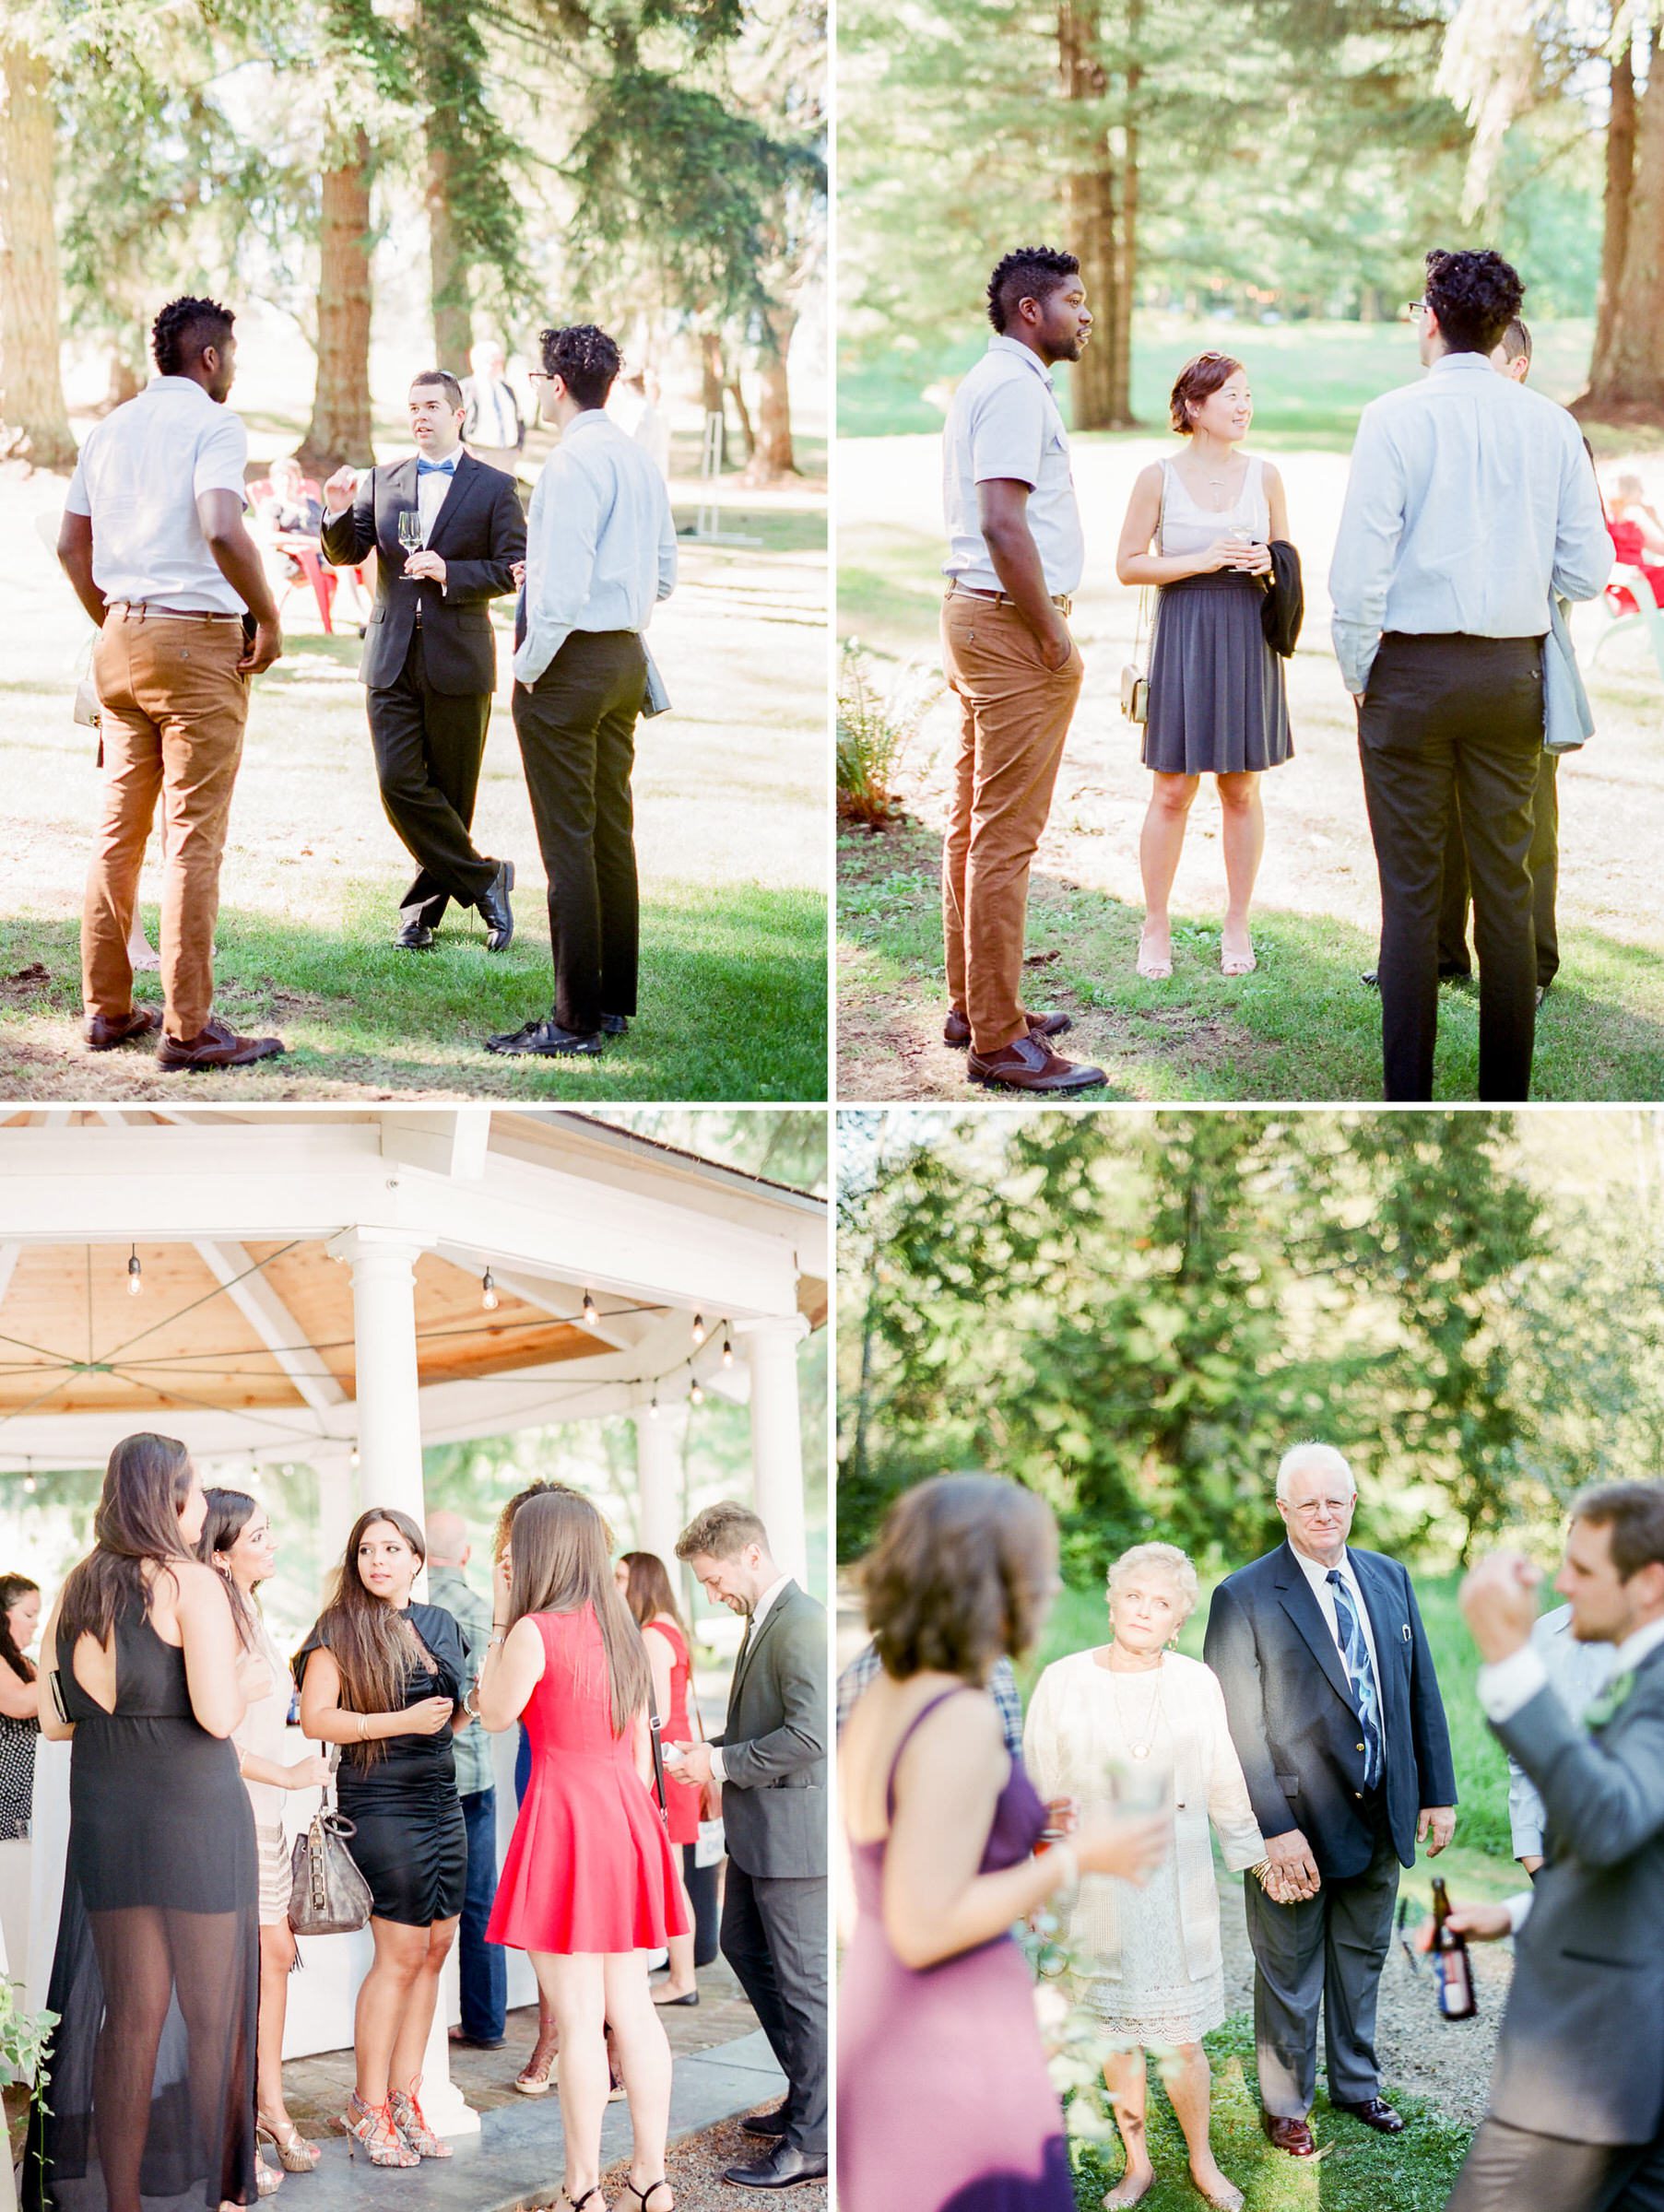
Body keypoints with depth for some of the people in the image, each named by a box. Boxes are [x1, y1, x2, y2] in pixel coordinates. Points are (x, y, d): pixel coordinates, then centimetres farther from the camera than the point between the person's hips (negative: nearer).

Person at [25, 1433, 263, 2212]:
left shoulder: (76, 1589, 7)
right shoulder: (191, 1583, -11)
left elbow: (53, 1719, 11)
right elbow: (217, 1716, -17)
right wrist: (245, 1680, 2)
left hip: (104, 1819, 6)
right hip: (193, 1817, -5)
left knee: (130, 2013, 11)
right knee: (213, 2014, 6)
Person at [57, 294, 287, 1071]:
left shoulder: (109, 429, 14)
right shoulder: (212, 424, -8)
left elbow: (71, 543, 17)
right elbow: (222, 531, -23)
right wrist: (269, 619, -12)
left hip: (122, 641, 7)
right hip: (198, 640, -7)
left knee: (119, 829, 12)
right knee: (194, 837, -5)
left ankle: (107, 1008, 16)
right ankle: (188, 1027, -4)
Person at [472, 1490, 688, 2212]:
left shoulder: (535, 1632, -14)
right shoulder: (620, 1629, 9)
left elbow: (495, 1714, -1)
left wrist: (499, 1619, 2)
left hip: (564, 1820, -7)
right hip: (626, 1818, 7)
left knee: (577, 2018, -1)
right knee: (631, 2009, 12)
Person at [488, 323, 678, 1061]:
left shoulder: (572, 463, -17)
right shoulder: (641, 460, 10)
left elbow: (563, 586, -22)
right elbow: (666, 575, 17)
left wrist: (529, 666, -12)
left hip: (570, 661, -9)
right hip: (628, 654, 9)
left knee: (568, 844, -5)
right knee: (614, 831, 14)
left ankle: (576, 1021, -2)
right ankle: (615, 1001, 21)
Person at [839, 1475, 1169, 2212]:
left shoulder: (883, 1698, 5)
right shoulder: (962, 1723, -21)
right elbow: (922, 1930, -23)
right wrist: (1076, 1859, -17)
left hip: (881, 2034, 9)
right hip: (953, 2052, -9)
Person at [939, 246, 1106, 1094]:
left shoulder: (989, 382, 18)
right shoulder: (1015, 388, -15)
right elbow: (1003, 523, -24)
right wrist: (1053, 637, -19)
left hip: (977, 613, 11)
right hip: (1013, 620, -11)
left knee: (975, 824, 15)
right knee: (1005, 838, -9)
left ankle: (973, 1005, 24)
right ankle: (999, 1040, -6)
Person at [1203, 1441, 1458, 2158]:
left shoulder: (1389, 1580, 4)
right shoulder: (1244, 1598, -13)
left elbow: (1421, 1691, 9)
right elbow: (1238, 1726, -15)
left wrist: (1438, 1792, 6)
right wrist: (1274, 1828, -20)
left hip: (1382, 1818, 5)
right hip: (1299, 1824, -5)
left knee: (1362, 1959, 21)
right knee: (1291, 1972, 10)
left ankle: (1356, 2083, 39)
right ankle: (1286, 2104, 27)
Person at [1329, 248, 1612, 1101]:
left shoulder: (1397, 416, -9)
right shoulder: (1550, 422, 2)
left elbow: (1360, 564, -12)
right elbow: (1587, 569, 2)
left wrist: (1356, 671, 0)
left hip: (1415, 668, -3)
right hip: (1514, 670, 3)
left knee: (1412, 892, 2)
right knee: (1506, 885, 10)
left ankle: (1408, 1096, 4)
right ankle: (1506, 1094, 14)